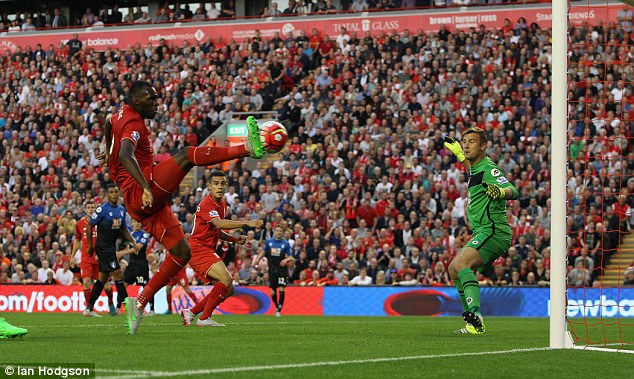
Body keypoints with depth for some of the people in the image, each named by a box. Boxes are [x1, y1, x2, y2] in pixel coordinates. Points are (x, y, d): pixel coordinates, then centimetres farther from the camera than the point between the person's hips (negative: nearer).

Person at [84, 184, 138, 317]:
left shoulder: (122, 210, 10)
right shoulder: (102, 209, -12)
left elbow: (124, 229, 19)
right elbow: (89, 226, -7)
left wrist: (133, 242, 5)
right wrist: (90, 245, -6)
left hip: (111, 247, 8)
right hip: (103, 247, -8)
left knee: (102, 278, 11)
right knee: (118, 274, -13)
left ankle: (89, 308, 18)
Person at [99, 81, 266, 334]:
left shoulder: (122, 114, 21)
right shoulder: (133, 123, -10)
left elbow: (108, 122, 46)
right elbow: (125, 156, -29)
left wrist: (109, 153, 64)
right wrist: (145, 187, -40)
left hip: (141, 203, 10)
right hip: (142, 193, -10)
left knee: (182, 252, 7)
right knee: (186, 154, -28)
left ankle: (139, 303, 6)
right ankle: (248, 149, -45)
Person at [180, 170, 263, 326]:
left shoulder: (222, 204, 14)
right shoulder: (206, 205, -17)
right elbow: (219, 224, -36)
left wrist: (234, 239, 7)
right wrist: (247, 223, -44)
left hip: (207, 251, 10)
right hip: (198, 248, -10)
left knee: (229, 289, 9)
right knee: (226, 279, -26)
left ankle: (190, 312, 15)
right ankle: (204, 318, -19)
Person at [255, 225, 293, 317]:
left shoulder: (286, 243, 0)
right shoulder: (269, 241, 5)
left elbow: (290, 257, 1)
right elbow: (264, 251, 20)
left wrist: (286, 260, -19)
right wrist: (257, 259, 7)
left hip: (282, 268, -2)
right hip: (272, 269, 2)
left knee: (281, 289, -14)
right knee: (273, 292, -1)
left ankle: (279, 310, -4)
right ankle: (276, 306, 27)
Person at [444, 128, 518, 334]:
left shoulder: (489, 169, -14)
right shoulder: (476, 168, 14)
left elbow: (513, 191, -30)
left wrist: (501, 191, -51)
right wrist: (458, 153, 46)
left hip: (493, 231, -11)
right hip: (483, 232, 11)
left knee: (461, 263, -29)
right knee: (453, 269, 18)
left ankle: (475, 316, -41)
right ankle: (473, 323, 19)